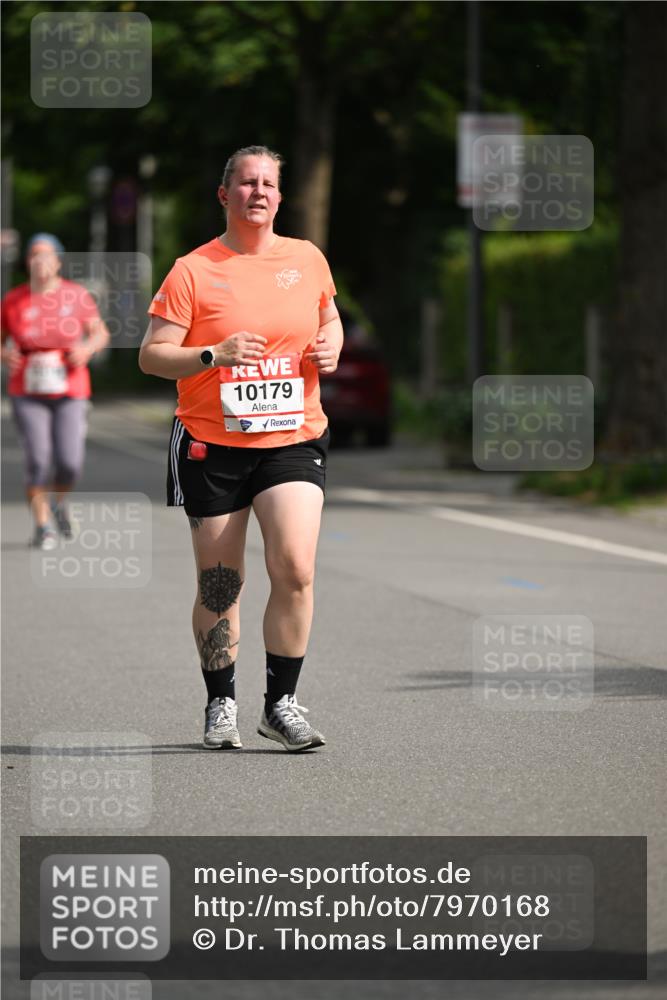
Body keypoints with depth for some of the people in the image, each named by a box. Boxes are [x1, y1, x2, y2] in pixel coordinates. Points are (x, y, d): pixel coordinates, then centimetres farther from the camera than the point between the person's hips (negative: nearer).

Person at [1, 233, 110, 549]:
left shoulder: (77, 295, -5)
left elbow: (101, 333, 4)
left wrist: (87, 348, -17)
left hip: (69, 393, 0)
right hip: (28, 394, 0)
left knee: (69, 463, -9)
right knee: (38, 459, -14)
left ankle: (59, 500, 26)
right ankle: (42, 526, 6)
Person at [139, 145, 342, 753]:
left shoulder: (307, 260, 8)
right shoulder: (193, 271, -2)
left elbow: (329, 319, 26)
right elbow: (151, 356, -4)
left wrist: (330, 349, 3)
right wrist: (214, 355, -19)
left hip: (293, 439, 2)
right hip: (213, 445, -1)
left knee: (295, 570, -15)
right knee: (219, 584, 3)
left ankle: (282, 703, -2)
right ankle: (221, 705, 21)